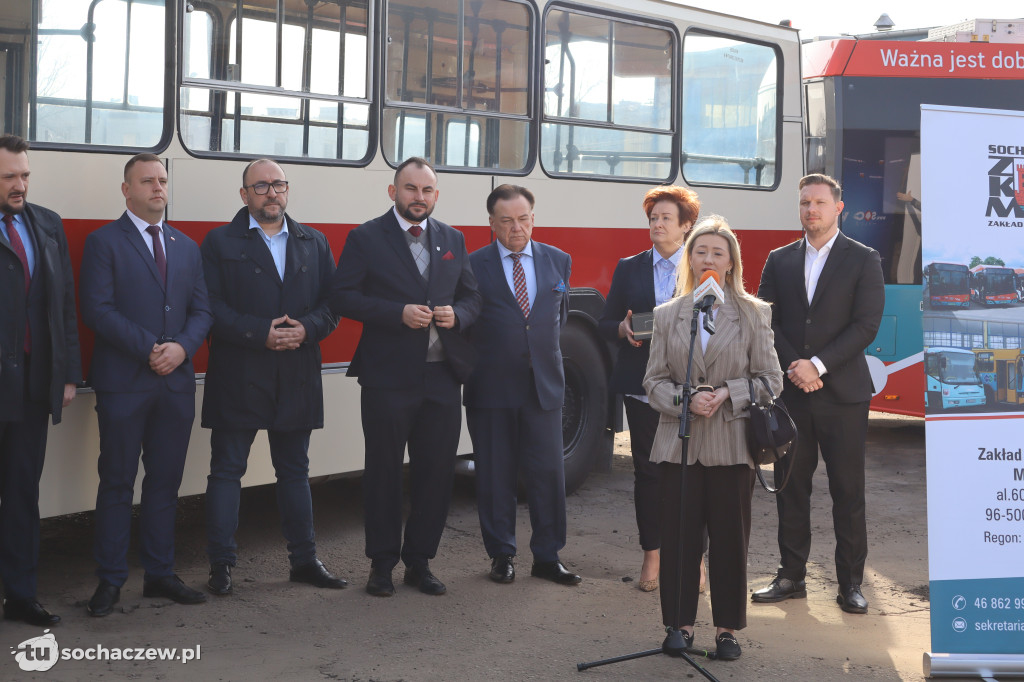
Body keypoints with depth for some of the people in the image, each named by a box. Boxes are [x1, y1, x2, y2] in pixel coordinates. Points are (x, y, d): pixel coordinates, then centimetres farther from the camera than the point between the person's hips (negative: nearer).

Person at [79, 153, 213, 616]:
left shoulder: (186, 247, 15)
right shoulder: (104, 242, -1)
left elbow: (201, 311, 11)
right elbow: (98, 309, -11)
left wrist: (181, 348, -9)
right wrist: (149, 349, -16)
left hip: (177, 382, 5)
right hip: (123, 382, -5)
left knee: (166, 482, 9)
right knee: (117, 482, 1)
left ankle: (160, 574, 19)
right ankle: (110, 581, 9)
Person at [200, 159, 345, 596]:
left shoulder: (315, 243, 12)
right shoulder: (220, 242, 1)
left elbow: (333, 302, 7)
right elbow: (212, 307, -9)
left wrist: (307, 328, -12)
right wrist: (259, 333, -18)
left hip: (297, 376, 4)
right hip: (238, 376, -3)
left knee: (295, 471, 13)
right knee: (226, 470, 2)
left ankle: (304, 560, 22)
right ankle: (221, 565, 10)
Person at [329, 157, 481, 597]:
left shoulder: (453, 240, 14)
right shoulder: (366, 239, -1)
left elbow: (471, 296, 17)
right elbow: (343, 297, -8)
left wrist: (456, 314, -6)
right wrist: (399, 313, -18)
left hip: (442, 377, 4)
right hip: (388, 376, -4)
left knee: (437, 472, 7)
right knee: (384, 472, 5)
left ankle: (420, 562, 20)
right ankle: (382, 564, 17)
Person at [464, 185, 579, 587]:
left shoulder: (558, 261, 10)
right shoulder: (474, 265, -1)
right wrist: (475, 364, -1)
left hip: (544, 386, 2)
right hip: (490, 388, -2)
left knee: (548, 473, 3)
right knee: (495, 476, 5)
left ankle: (547, 557, 15)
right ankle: (501, 556, 18)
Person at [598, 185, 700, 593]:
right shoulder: (629, 269, 12)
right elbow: (605, 323, 12)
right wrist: (623, 330, -10)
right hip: (642, 386, 2)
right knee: (647, 470, 5)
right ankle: (652, 555, 14)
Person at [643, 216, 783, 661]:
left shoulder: (753, 314, 3)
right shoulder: (667, 315, 8)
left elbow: (770, 380, 1)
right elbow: (654, 381, 6)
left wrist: (726, 394, -13)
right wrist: (686, 400, -12)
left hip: (732, 445, -1)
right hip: (679, 444, 1)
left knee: (730, 538, 4)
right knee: (679, 537, 4)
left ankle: (727, 628, 16)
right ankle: (680, 623, 17)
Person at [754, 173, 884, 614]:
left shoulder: (863, 260, 2)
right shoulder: (779, 261, 12)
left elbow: (866, 325, -7)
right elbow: (767, 322, 5)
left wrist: (818, 365, -15)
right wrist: (794, 368, -10)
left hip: (842, 395, -3)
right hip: (791, 395, 3)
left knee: (848, 491, 1)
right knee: (791, 488, 7)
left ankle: (851, 582, 9)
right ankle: (791, 576, 16)